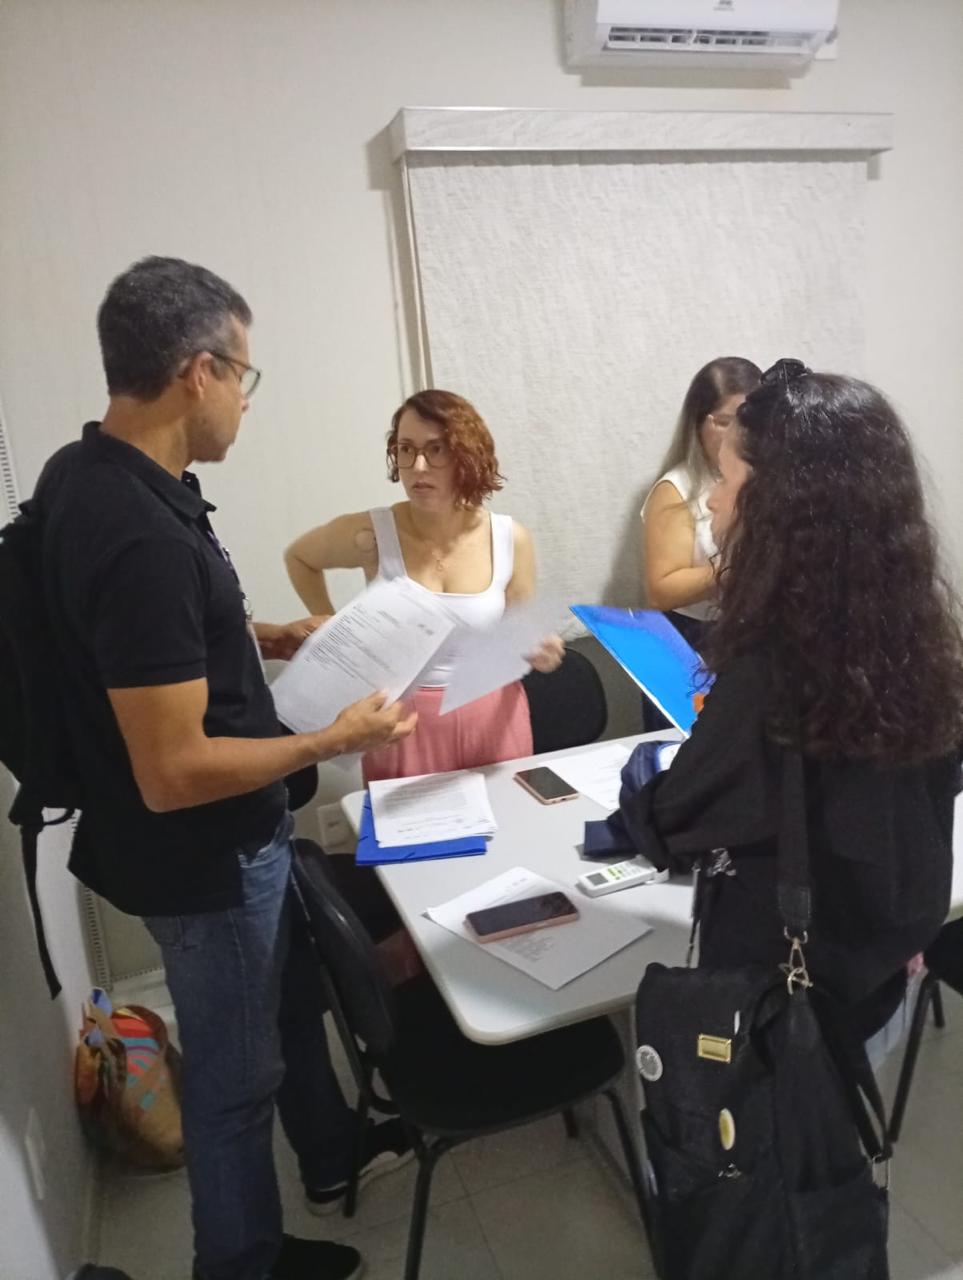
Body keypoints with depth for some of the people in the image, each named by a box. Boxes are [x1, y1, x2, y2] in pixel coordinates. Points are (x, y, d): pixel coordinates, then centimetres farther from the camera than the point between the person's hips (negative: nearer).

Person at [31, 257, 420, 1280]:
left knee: (292, 992, 29)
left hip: (227, 839, 9)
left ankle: (331, 1155, 55)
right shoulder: (142, 536, -33)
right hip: (201, 858, -9)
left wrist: (265, 640, 10)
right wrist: (332, 741, -19)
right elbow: (174, 772, -30)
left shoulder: (85, 471, -1)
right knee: (235, 1071, 15)